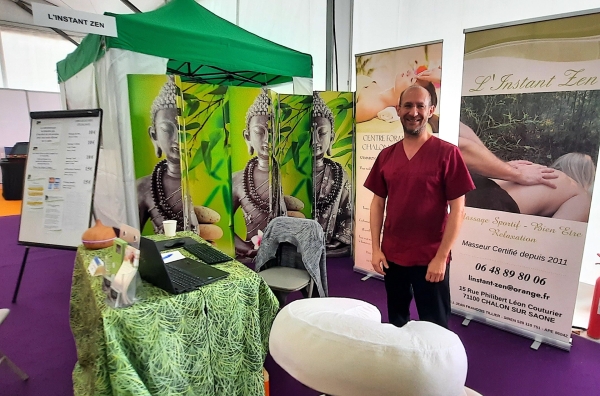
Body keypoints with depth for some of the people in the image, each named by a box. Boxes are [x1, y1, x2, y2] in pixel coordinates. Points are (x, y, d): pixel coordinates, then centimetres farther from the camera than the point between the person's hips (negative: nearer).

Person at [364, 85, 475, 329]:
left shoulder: (446, 153, -8)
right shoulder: (386, 155, 4)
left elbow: (457, 209, -9)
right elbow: (377, 203, 7)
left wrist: (441, 257, -13)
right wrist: (376, 248, 1)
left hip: (430, 258, -4)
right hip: (392, 255, 4)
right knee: (396, 321, 19)